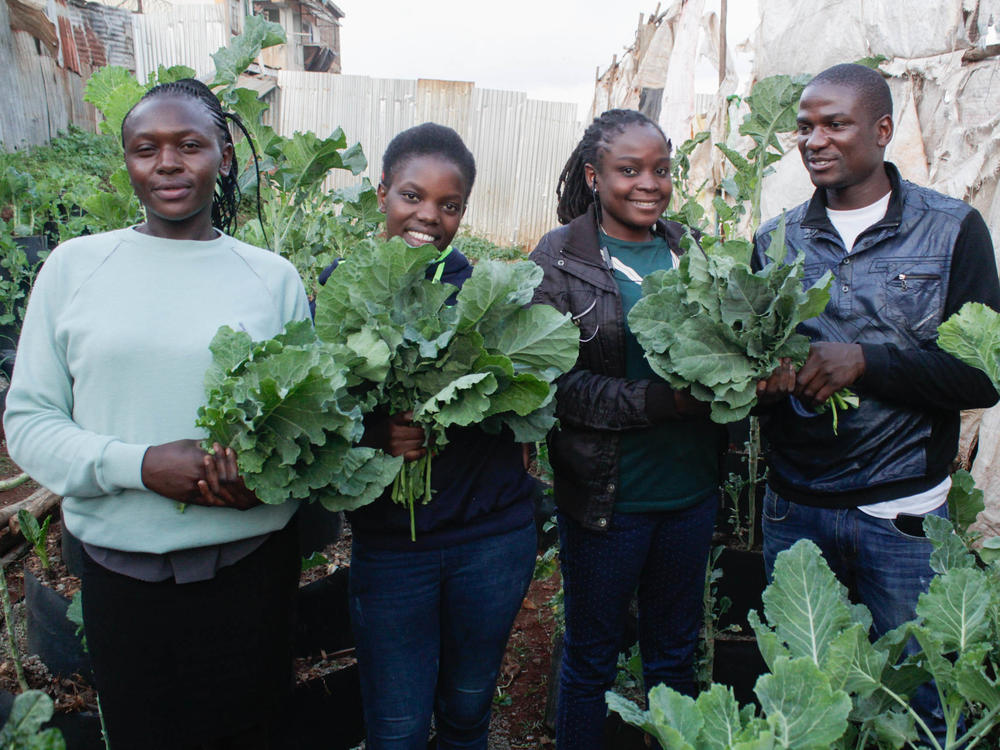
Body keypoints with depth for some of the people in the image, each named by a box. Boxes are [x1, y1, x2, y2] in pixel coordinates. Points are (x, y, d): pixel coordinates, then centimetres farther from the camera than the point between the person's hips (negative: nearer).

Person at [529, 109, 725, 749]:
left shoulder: (690, 251, 6)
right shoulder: (559, 260, -9)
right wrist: (659, 401, -23)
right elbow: (557, 383, -14)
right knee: (593, 658, 15)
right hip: (605, 496, -4)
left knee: (676, 653, 22)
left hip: (692, 490, 5)